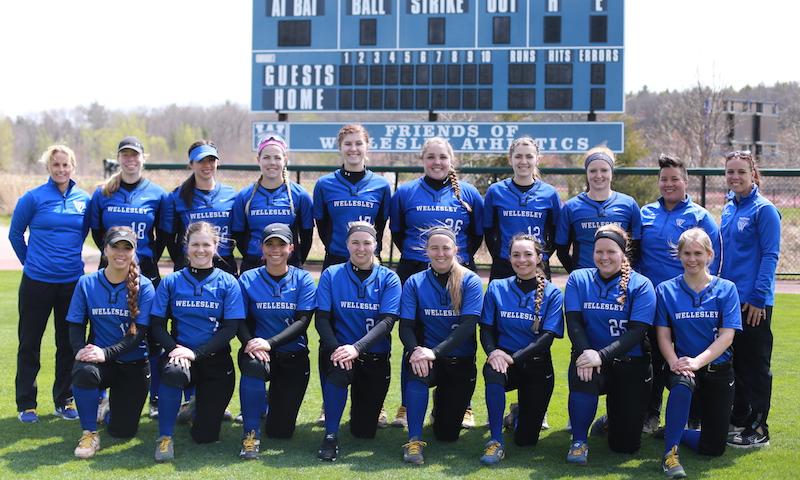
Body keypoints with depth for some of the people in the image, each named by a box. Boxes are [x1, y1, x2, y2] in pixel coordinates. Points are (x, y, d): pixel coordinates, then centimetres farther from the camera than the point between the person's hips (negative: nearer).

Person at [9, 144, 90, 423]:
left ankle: (63, 401, 21)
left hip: (72, 281, 3)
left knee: (68, 344, 9)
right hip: (37, 282, -3)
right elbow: (15, 234, 4)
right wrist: (31, 262, 8)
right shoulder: (33, 198, -6)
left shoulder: (84, 200, 2)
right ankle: (26, 404, 14)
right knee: (29, 343, 5)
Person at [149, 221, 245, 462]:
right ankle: (165, 437, -19)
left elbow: (230, 329, -7)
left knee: (205, 435, -2)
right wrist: (175, 348, -19)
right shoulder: (171, 282, 3)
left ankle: (207, 403, 35)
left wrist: (196, 352, -19)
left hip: (215, 359, 0)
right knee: (173, 371, -39)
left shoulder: (228, 283, 0)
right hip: (180, 352, 0)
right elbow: (157, 325, 1)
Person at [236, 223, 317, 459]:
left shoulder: (303, 279, 0)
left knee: (281, 431, -2)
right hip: (259, 351, 0)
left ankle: (278, 402, 36)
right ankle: (251, 433, -21)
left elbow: (302, 321, -9)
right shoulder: (248, 279, 2)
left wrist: (269, 343, -25)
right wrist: (250, 343, -26)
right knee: (253, 364, -40)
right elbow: (240, 320, -3)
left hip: (293, 355, 1)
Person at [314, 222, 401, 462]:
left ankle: (364, 407, 40)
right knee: (340, 368, -39)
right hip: (338, 349, -1)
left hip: (375, 357, 1)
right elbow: (322, 318, -5)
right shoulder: (331, 275, 1)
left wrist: (356, 348, -27)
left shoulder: (388, 279, 0)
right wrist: (335, 348, -25)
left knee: (365, 431, 2)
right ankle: (331, 436, -20)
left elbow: (387, 321, -12)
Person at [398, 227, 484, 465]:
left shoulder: (470, 281, -8)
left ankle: (443, 401, 39)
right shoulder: (414, 282, -1)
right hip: (428, 354, 0)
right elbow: (406, 326, -9)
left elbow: (468, 324, -19)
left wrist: (435, 351, -33)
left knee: (447, 434, 2)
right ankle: (414, 440, -25)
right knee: (417, 368, -38)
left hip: (460, 361, 0)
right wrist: (414, 351, -32)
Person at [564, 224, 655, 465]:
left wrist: (601, 355, -28)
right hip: (590, 355, 0)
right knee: (583, 375, -39)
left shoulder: (640, 285, -5)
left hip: (631, 364, 0)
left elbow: (637, 331, -14)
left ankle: (615, 416, 36)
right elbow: (574, 322, -5)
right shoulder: (578, 279, 3)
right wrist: (585, 353, -26)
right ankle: (579, 441, -17)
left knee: (626, 444, -2)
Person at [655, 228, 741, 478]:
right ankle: (670, 453, -28)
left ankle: (674, 432, 30)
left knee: (713, 448, 0)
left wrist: (697, 361, -23)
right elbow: (663, 335, -2)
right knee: (682, 385, -40)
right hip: (682, 367, -1)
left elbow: (726, 336, -9)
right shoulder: (666, 290, 1)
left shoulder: (726, 289, -1)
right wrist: (674, 362, -22)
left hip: (717, 369, 1)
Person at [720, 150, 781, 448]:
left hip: (754, 301, -7)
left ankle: (758, 430, 6)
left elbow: (770, 255, -13)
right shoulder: (728, 209, 12)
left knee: (755, 366, -1)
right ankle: (738, 421, 23)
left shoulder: (764, 210, -10)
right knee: (737, 363, 14)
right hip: (729, 298, 7)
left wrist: (758, 296, -18)